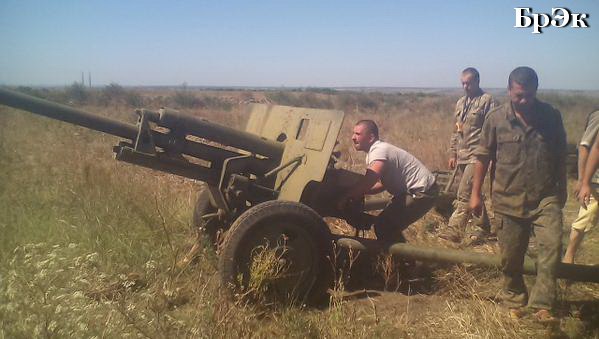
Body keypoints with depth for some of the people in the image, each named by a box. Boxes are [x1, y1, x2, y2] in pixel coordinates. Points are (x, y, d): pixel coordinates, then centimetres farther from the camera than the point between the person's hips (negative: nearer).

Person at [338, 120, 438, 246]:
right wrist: (360, 191, -3)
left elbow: (369, 180, -37)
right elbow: (383, 183, 11)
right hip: (414, 191, 10)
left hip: (422, 192, -10)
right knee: (387, 224, 14)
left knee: (383, 226, -10)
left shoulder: (379, 151, -21)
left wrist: (345, 197, -27)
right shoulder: (377, 150, 9)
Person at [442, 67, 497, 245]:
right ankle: (483, 227, 24)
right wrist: (452, 153, 16)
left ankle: (454, 230, -9)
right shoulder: (461, 103, 15)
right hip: (462, 156, 8)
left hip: (477, 155, -7)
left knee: (464, 194, -12)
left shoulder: (487, 101, -6)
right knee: (473, 192, 13)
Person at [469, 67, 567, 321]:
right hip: (509, 199, 0)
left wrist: (562, 189, 16)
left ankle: (541, 305, -9)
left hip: (545, 197, 1)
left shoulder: (551, 116, -1)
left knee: (551, 244, -18)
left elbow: (560, 155, 10)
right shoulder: (496, 118, -5)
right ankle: (514, 299, 31)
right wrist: (475, 193, 1)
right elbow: (483, 157, 0)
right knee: (510, 256, 9)